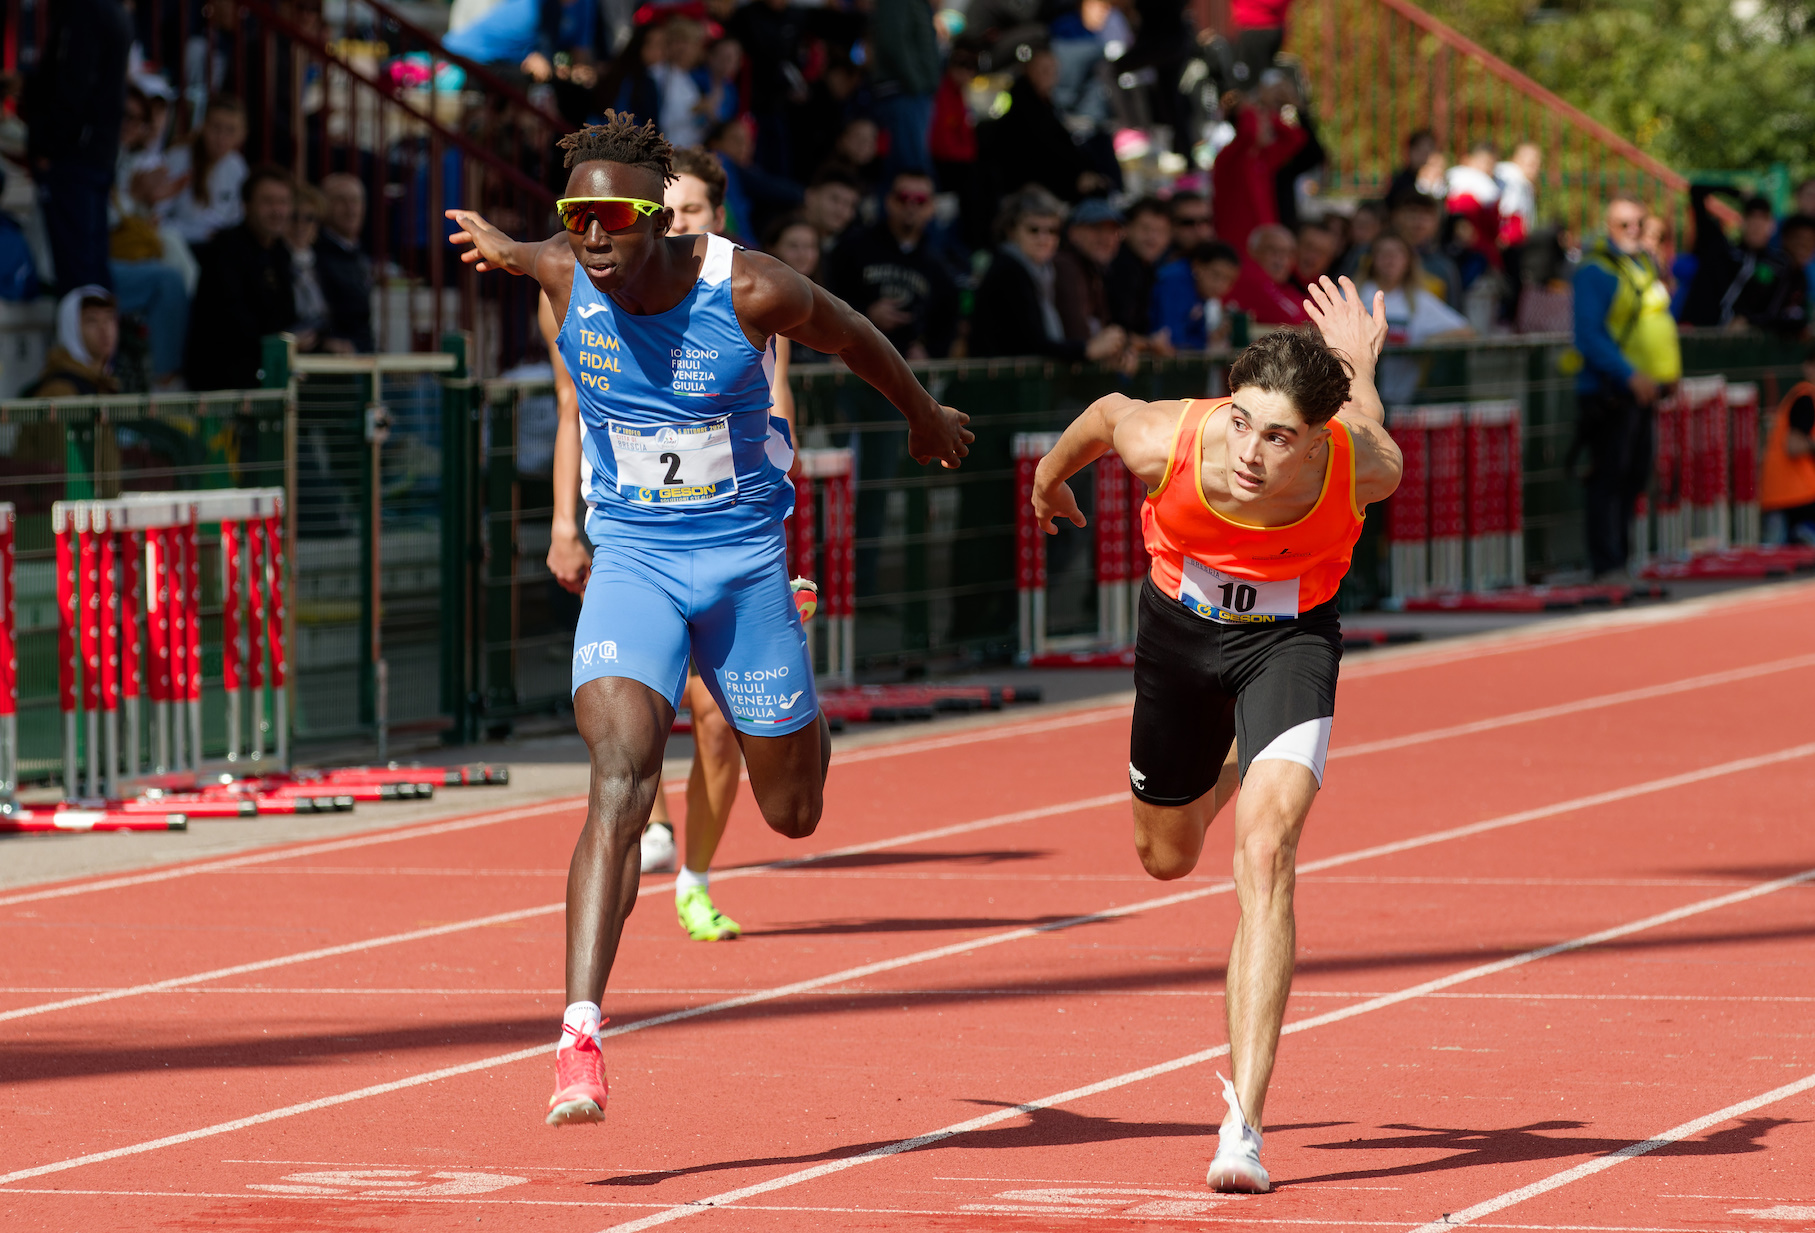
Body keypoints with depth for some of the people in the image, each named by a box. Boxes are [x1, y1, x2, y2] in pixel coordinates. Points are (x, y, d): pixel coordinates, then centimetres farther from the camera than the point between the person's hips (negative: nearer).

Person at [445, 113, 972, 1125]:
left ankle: (804, 721, 52)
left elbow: (851, 335, 2)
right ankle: (582, 1039, -27)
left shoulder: (747, 291, -19)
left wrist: (927, 417, 19)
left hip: (742, 558, 0)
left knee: (793, 813, 12)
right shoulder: (567, 275, -11)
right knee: (620, 783, -22)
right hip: (629, 560, 0)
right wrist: (508, 249, 38)